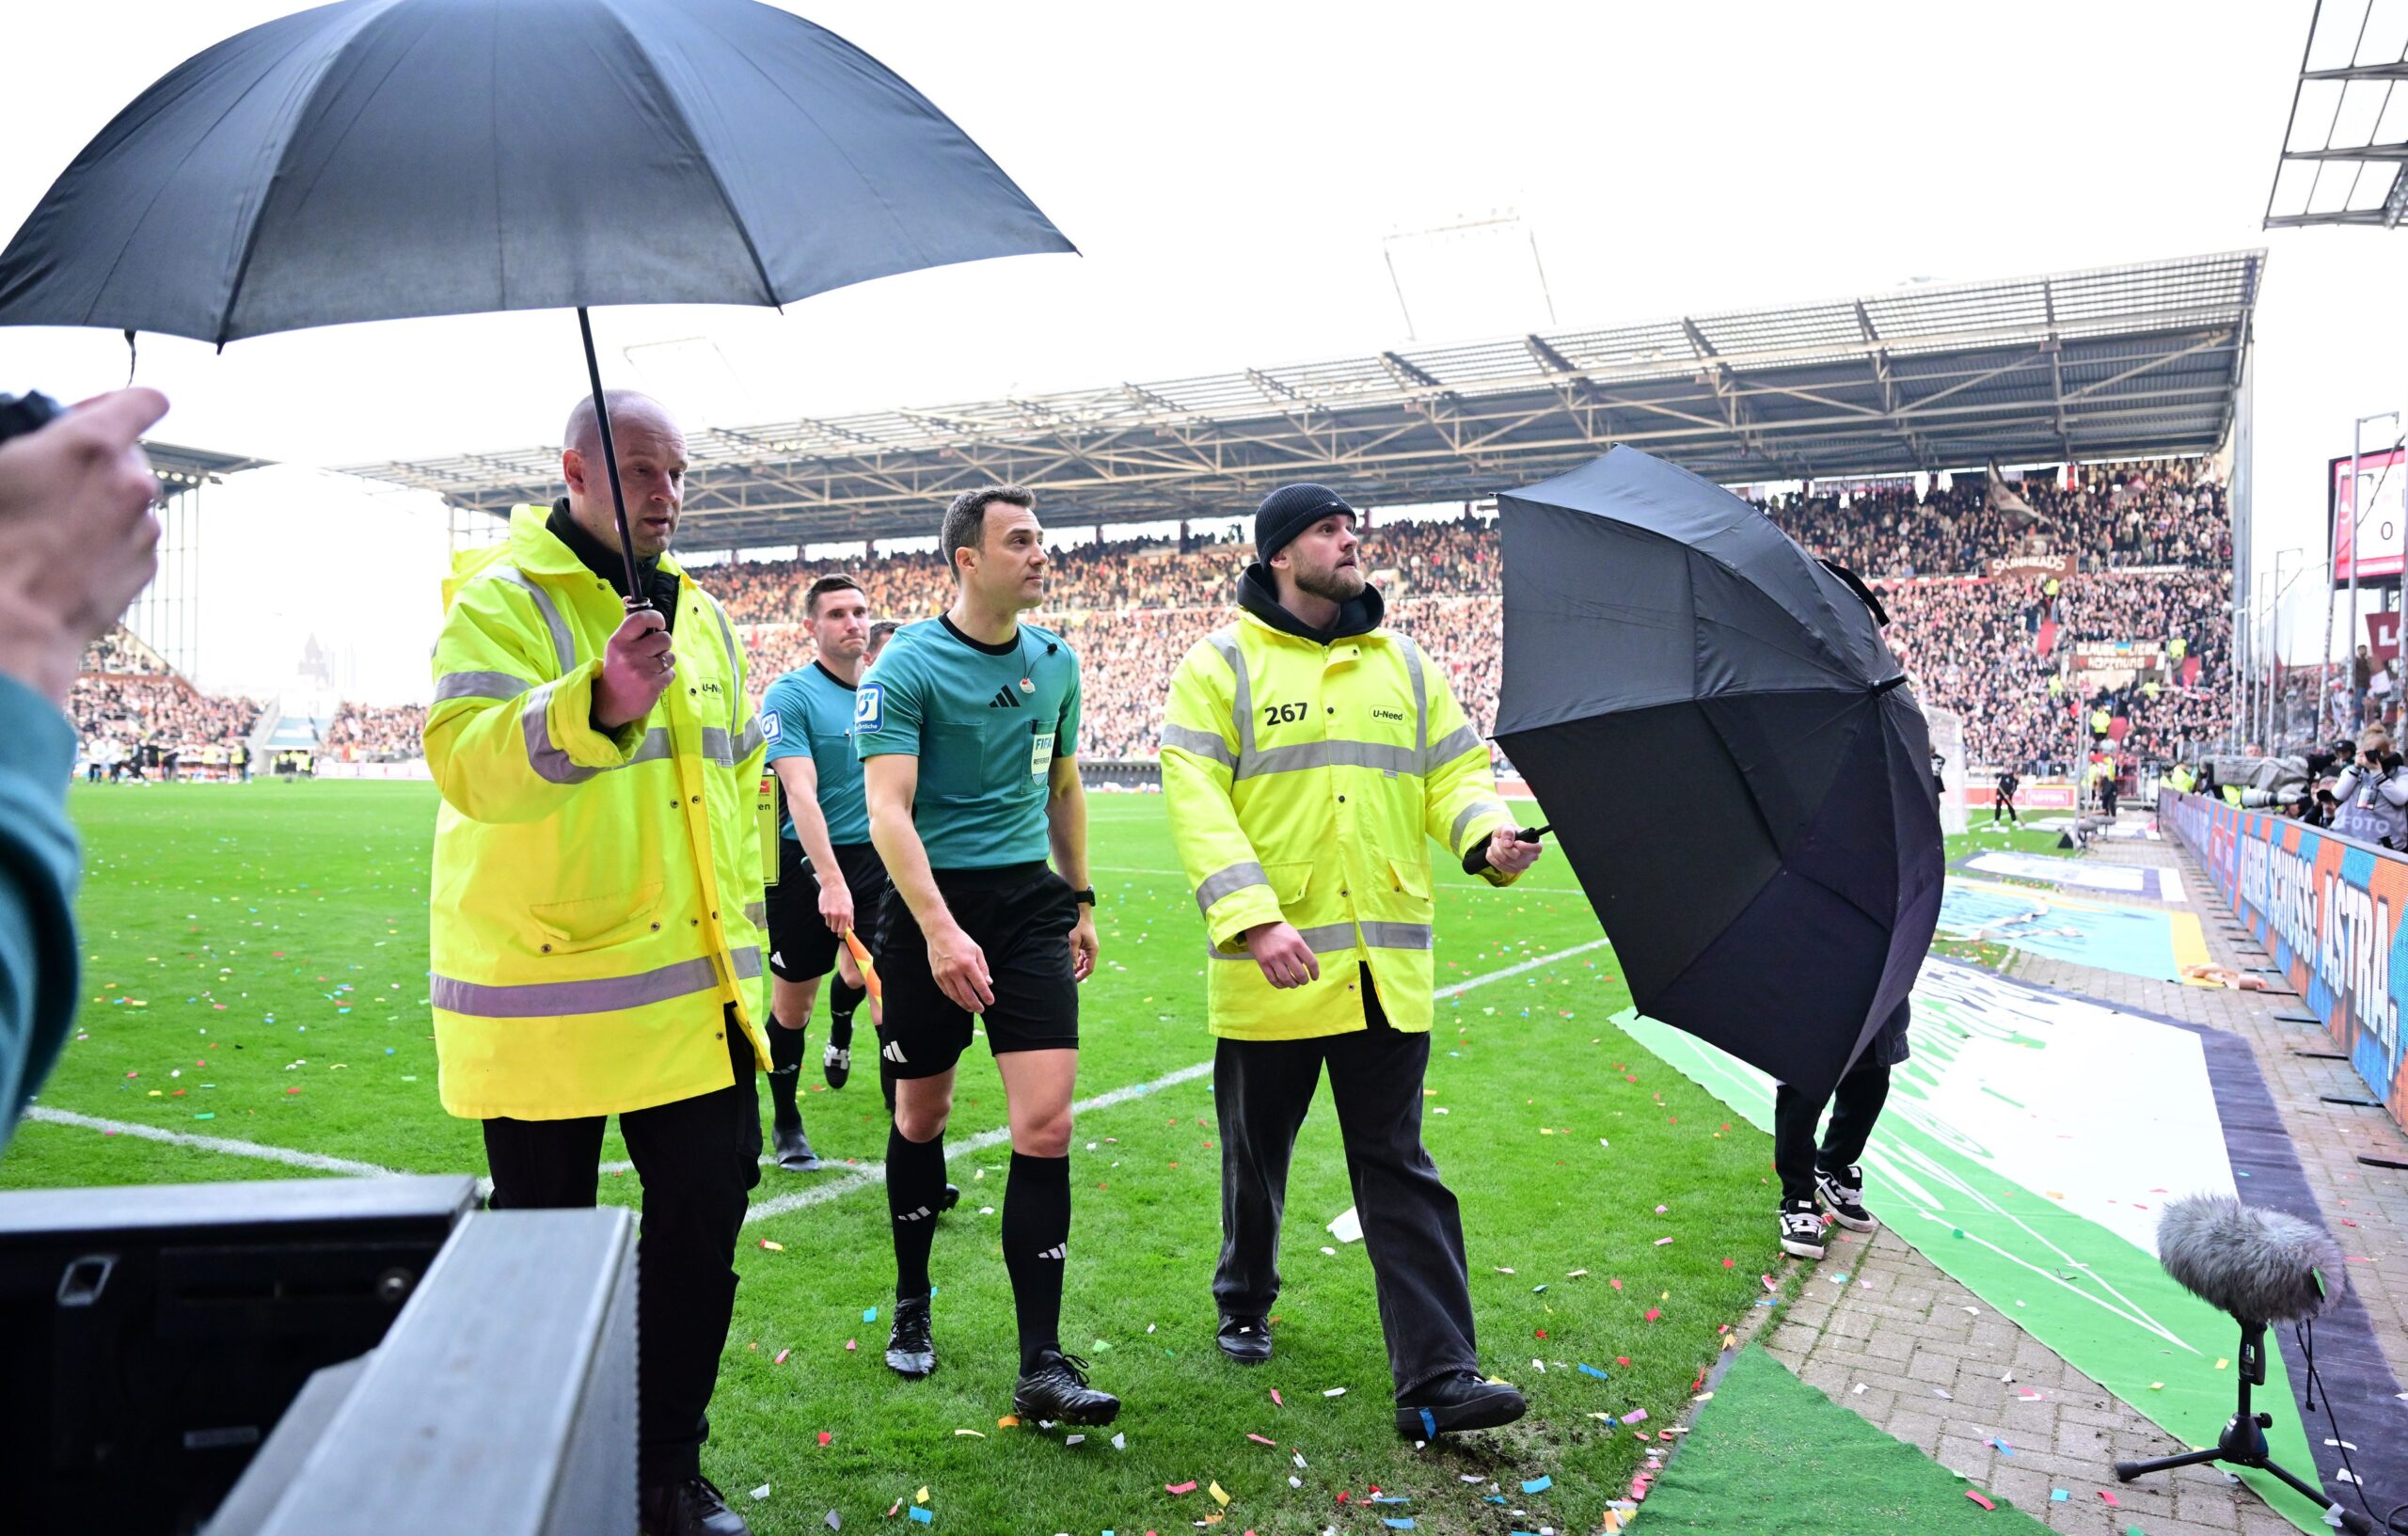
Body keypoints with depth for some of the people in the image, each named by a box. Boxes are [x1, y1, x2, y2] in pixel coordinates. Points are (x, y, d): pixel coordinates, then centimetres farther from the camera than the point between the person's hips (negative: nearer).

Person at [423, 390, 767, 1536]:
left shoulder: (697, 612, 13)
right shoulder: (501, 599, -8)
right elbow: (467, 760, -26)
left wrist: (743, 918, 17)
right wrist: (599, 702, -43)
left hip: (692, 988, 6)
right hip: (544, 992, -6)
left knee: (707, 1207, 6)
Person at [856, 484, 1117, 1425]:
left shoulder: (1055, 661, 8)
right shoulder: (908, 664, -9)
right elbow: (887, 807, -18)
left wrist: (1080, 900, 22)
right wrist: (939, 929, -29)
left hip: (1030, 902, 4)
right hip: (931, 904, -3)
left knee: (1045, 1124, -7)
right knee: (922, 1114, 11)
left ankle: (1041, 1365, 0)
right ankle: (912, 1304, 36)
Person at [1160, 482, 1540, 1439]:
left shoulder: (1402, 664, 13)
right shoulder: (1224, 663, -2)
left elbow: (1454, 771, 11)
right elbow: (1195, 799, -11)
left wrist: (1487, 832, -13)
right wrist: (1254, 918, -23)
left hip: (1387, 972, 3)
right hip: (1270, 969, -2)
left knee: (1400, 1172, 4)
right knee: (1256, 1157, 16)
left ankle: (1438, 1380, 5)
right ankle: (1245, 1305, 40)